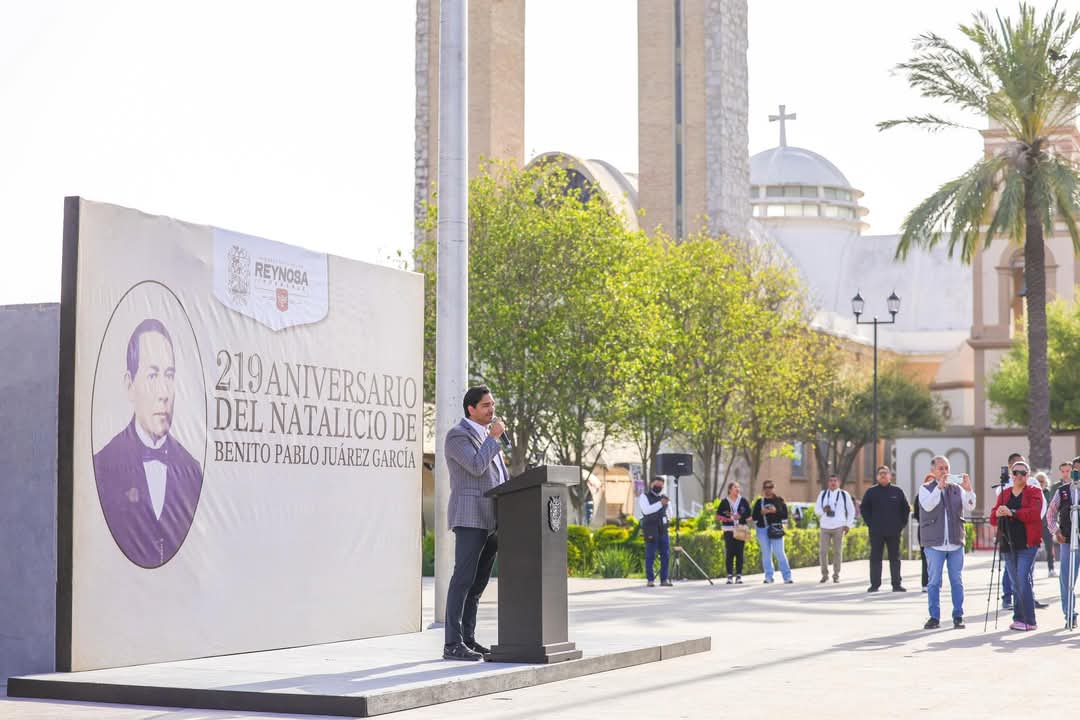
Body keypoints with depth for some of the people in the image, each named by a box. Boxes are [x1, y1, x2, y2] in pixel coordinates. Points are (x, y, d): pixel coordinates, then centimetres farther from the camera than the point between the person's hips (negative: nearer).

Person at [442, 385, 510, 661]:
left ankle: (467, 639, 11)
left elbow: (500, 473, 25)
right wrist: (494, 437, -11)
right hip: (470, 516, -9)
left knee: (479, 581, 8)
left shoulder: (487, 434, 20)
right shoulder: (458, 435, -7)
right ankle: (452, 644, -14)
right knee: (463, 578, -12)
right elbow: (477, 467, -21)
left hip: (491, 519, 9)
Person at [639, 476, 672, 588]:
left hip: (663, 531, 5)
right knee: (650, 556, -5)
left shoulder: (663, 497, 17)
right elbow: (646, 510, -16)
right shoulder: (644, 496, 1)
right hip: (651, 532, -5)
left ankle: (664, 579, 4)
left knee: (665, 554, 0)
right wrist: (660, 504, -18)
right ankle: (650, 580, -1)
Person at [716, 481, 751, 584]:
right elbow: (718, 514, 0)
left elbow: (748, 513, 7)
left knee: (740, 553, -2)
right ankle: (729, 576, -1)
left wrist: (740, 516, -11)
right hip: (728, 530, -1)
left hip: (741, 530, 1)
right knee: (729, 553, -4)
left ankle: (739, 575, 2)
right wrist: (729, 517, -14)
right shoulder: (724, 502, 4)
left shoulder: (744, 501, 9)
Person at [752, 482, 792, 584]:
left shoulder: (779, 500, 7)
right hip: (762, 529, 2)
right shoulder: (759, 502, 11)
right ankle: (768, 576, 12)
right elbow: (754, 516, 6)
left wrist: (776, 511, -14)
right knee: (766, 554, 5)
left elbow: (785, 514, 0)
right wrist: (761, 512, -11)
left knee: (779, 553, -7)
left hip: (776, 529, -2)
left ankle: (787, 576, -6)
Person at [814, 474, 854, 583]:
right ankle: (824, 574, 8)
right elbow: (816, 509, 8)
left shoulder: (844, 495, 4)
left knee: (837, 551, 1)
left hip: (838, 527, -1)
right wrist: (823, 510, -15)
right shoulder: (822, 494, 7)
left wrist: (848, 525, 3)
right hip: (824, 526, 1)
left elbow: (851, 511, 10)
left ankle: (836, 575, 10)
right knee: (822, 551, -4)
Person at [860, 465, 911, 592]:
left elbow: (906, 509, 11)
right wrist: (870, 524, 0)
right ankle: (874, 584, 3)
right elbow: (864, 509, 8)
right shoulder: (871, 492, 3)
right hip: (876, 533, -1)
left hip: (894, 532, 1)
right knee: (875, 558, 0)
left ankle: (897, 584, 8)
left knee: (895, 558, 4)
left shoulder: (897, 492, 5)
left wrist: (901, 524, 3)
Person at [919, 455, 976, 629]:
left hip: (956, 543, 2)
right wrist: (939, 487, -28)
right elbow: (927, 506, -17)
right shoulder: (926, 489, 2)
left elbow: (970, 507, -2)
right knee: (934, 582, 0)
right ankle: (934, 617, 5)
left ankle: (958, 617, 9)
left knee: (957, 581, 4)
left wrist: (968, 490, -20)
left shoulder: (957, 489, 10)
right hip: (934, 543, -2)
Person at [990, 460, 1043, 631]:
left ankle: (1028, 621, -10)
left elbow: (1033, 513, -15)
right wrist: (997, 514, -13)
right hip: (1008, 544, 5)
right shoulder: (1004, 494, 17)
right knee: (1016, 583, 8)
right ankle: (1020, 618, 13)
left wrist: (1012, 513, -26)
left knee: (1022, 580, -13)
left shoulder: (1034, 492, 3)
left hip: (1027, 544, -5)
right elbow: (993, 520, 11)